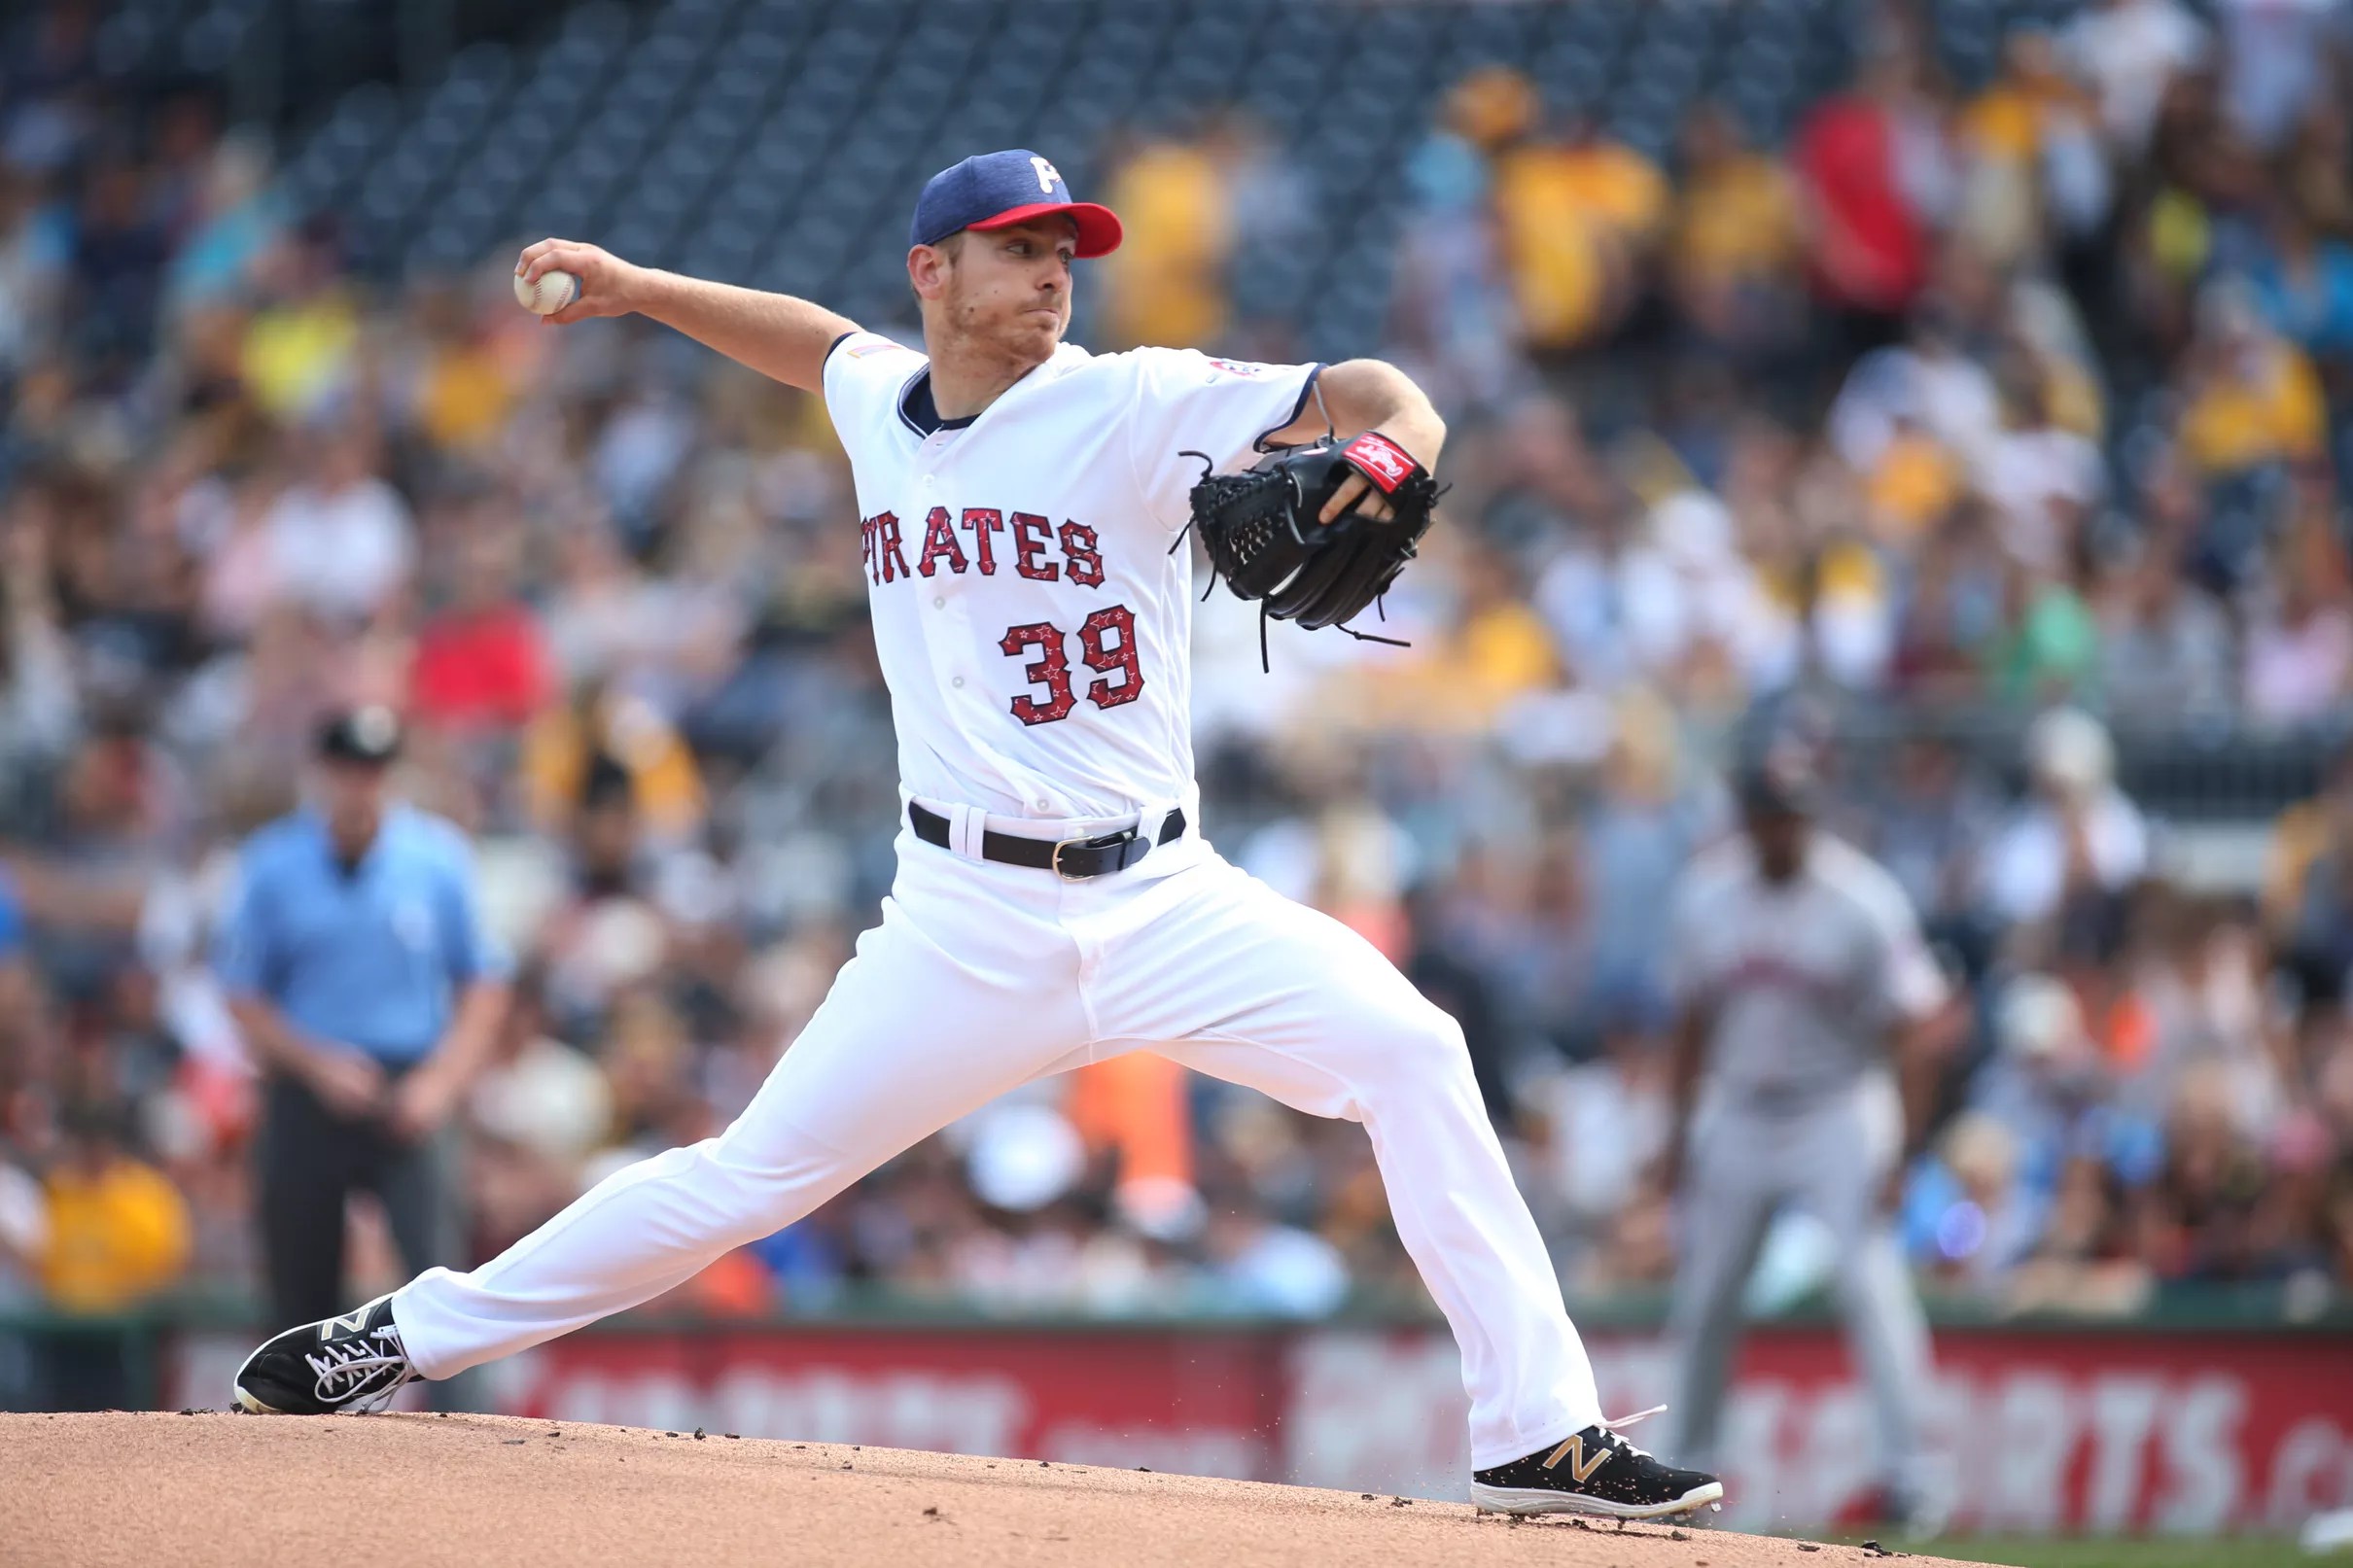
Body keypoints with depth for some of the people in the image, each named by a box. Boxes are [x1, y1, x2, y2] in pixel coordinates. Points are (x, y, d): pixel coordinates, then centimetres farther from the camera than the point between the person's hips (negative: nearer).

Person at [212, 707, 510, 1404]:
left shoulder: (438, 857, 0)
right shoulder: (272, 864, 0)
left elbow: (483, 984, 7)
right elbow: (243, 997, 4)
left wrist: (441, 1081, -7)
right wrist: (317, 1065, -11)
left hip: (410, 1092, -1)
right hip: (308, 1093, 1)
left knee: (437, 1262, -19)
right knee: (300, 1289, 4)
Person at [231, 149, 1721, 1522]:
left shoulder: (1132, 408, -6)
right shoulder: (880, 402, 7)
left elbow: (1356, 393, -17)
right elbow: (819, 337, 32)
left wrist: (1395, 439, -39)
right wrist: (639, 289, 27)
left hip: (1161, 901, -2)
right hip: (968, 925, 2)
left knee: (1408, 1050, -22)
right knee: (750, 1176, 0)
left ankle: (1539, 1434, -18)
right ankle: (407, 1338, 16)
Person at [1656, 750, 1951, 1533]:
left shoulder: (1861, 902, -13)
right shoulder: (1706, 896, 0)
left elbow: (1909, 1031, -12)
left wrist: (1902, 1151, -19)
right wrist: (1680, 1133, 10)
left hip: (1838, 1112, -4)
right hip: (1736, 1112, 4)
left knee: (1870, 1278, -17)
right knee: (1704, 1295, 6)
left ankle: (1906, 1469, -14)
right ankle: (1687, 1468, 20)